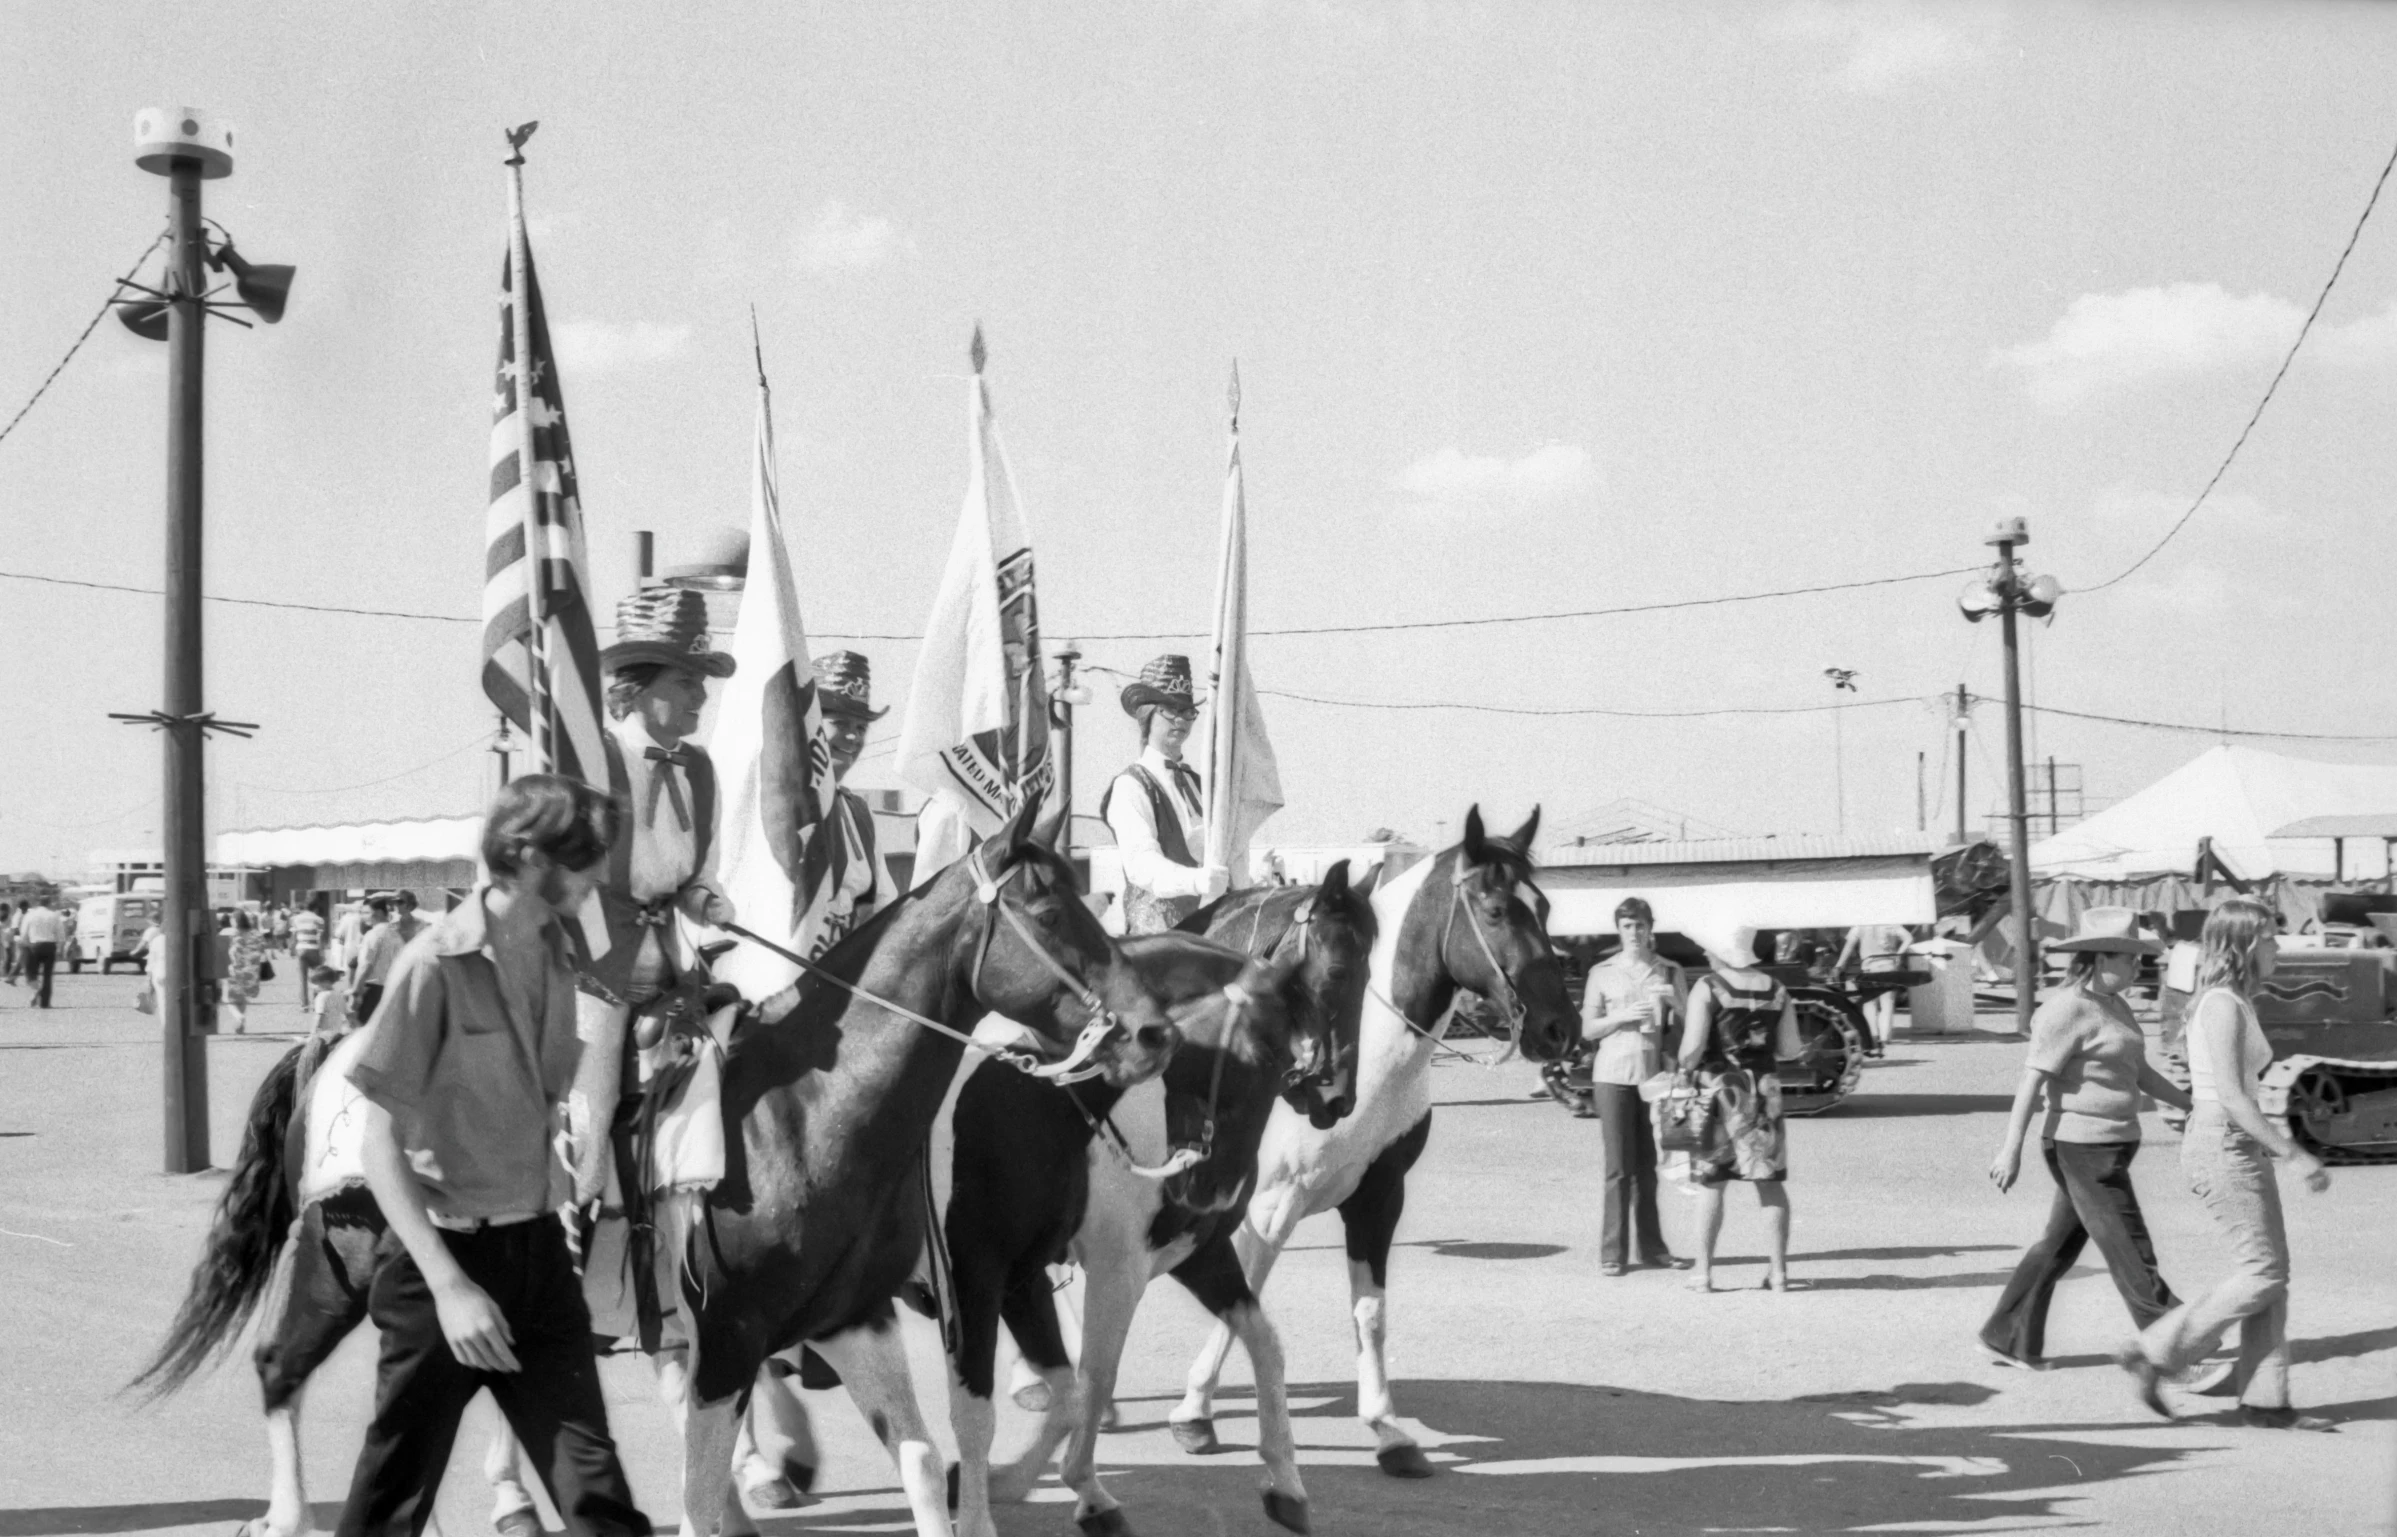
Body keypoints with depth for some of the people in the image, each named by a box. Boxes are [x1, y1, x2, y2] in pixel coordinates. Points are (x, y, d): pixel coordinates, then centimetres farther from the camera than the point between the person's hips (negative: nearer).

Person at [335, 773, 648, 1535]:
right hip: (445, 1256, -6)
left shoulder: (557, 956, 5)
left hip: (540, 1252, 6)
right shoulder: (437, 965, -14)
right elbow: (382, 1148, -15)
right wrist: (450, 1286, -22)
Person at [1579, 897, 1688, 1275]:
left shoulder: (1670, 972, 9)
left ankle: (1651, 1248, 12)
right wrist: (1624, 1016, -11)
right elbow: (1587, 1030, 4)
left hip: (1656, 1073, 2)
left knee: (1648, 1166, 6)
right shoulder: (1603, 973, 5)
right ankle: (1613, 1253, -2)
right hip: (1614, 1074, -2)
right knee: (1618, 1167, -4)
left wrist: (1674, 1003, -10)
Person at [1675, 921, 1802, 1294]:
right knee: (1770, 1182, 8)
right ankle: (1778, 1270, 8)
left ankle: (1703, 1272, 6)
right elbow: (1790, 1048, 4)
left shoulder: (1707, 989, -9)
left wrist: (1682, 1071, 3)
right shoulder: (1775, 991, 5)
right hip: (1764, 1089, 3)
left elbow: (1693, 1046, -16)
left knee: (1710, 1184, 4)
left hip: (1718, 1089, -3)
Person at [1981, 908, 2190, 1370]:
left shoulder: (2114, 1007, 14)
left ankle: (2006, 1339, 22)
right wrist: (2011, 1150, -21)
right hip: (2082, 1146, -10)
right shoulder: (2067, 1010, -15)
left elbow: (2140, 1073, 22)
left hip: (2111, 1146, 10)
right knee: (2131, 1254, -5)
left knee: (2060, 1245, 14)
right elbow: (2033, 1079, -18)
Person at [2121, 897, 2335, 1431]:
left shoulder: (2237, 1003, 14)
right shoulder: (2222, 1005, -16)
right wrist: (2292, 1155, -21)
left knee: (2272, 1272, 7)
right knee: (2263, 1273, -8)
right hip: (2221, 1144, -10)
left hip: (2240, 1146, 10)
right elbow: (2230, 1096, -21)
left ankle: (2265, 1399, 10)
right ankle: (2155, 1352, -1)